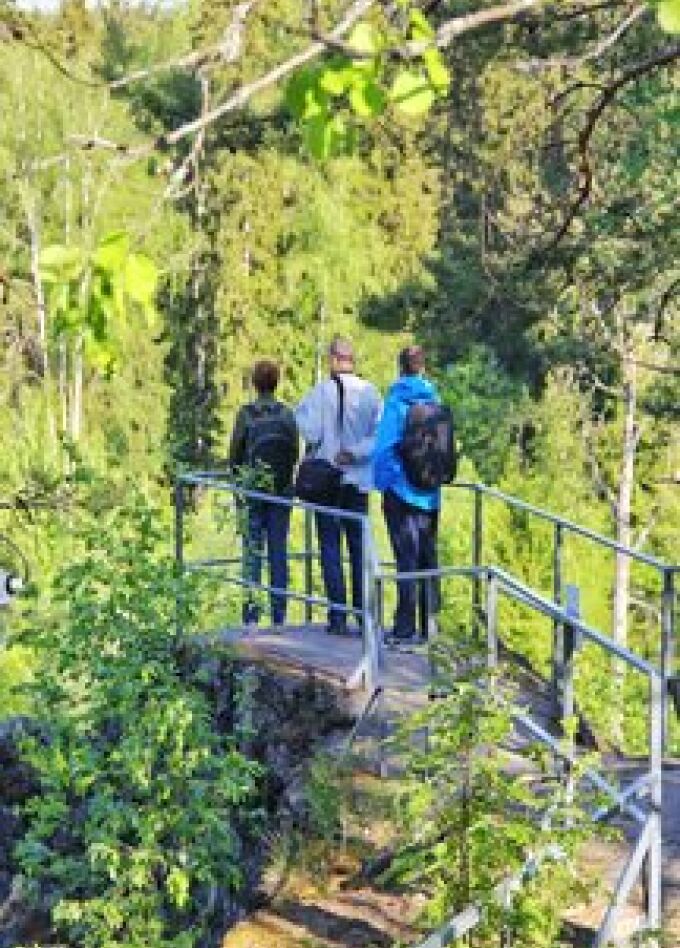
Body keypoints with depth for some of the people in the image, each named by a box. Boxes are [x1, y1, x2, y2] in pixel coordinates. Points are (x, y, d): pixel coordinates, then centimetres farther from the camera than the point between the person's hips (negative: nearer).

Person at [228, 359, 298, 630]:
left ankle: (251, 615, -1)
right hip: (281, 490, 2)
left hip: (253, 488, -2)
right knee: (279, 550, 5)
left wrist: (240, 476, 15)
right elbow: (295, 452, 2)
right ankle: (278, 616, 5)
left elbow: (235, 453, -2)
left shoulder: (245, 414, -6)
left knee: (252, 550, 2)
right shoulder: (287, 414, -1)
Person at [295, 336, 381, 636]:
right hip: (359, 481, 3)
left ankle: (338, 616, 2)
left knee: (331, 548, 4)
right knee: (359, 547, 11)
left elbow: (311, 433, -13)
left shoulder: (320, 391, -10)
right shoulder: (370, 392, -2)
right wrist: (355, 452, -4)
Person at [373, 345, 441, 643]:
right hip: (430, 493, 4)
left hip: (401, 491, -4)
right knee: (428, 558, 11)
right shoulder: (433, 400, 3)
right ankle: (429, 625, 17)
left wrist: (382, 481, -2)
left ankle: (405, 627, -2)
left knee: (407, 558, -2)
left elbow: (384, 446, -12)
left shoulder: (397, 401, -9)